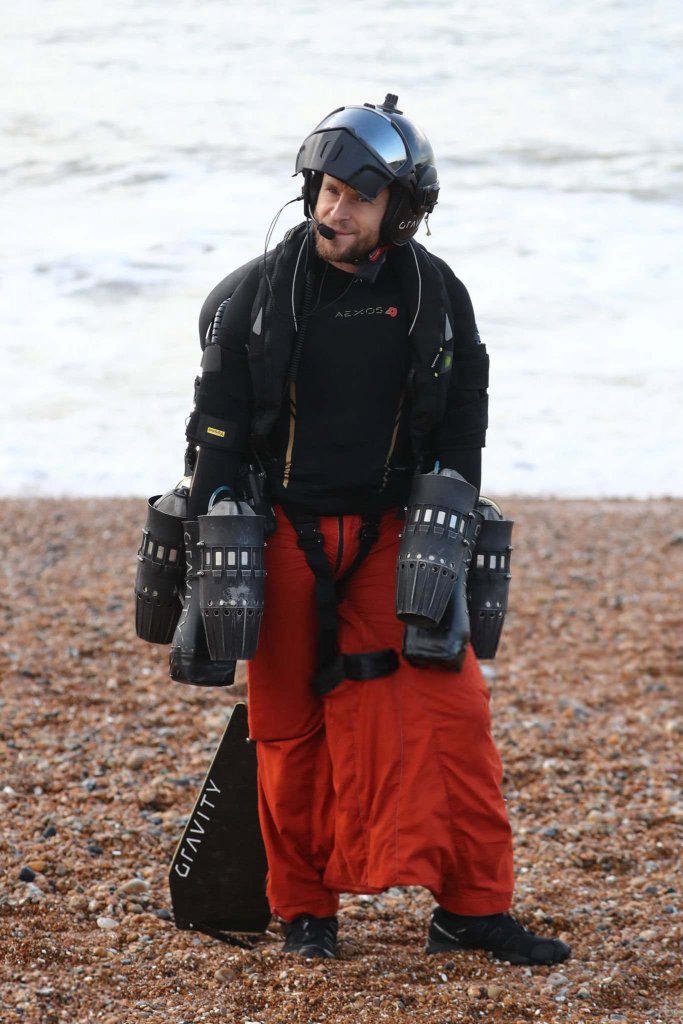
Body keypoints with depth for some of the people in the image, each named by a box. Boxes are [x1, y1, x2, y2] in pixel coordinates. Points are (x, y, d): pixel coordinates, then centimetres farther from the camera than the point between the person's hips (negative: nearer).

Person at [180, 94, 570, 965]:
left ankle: (471, 908, -1)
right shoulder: (257, 295, -3)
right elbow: (217, 429, 1)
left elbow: (461, 430, 8)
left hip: (389, 533, 1)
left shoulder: (437, 297, 2)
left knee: (453, 708, -8)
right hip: (283, 532, -1)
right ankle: (303, 910, 18)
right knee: (291, 726, 3)